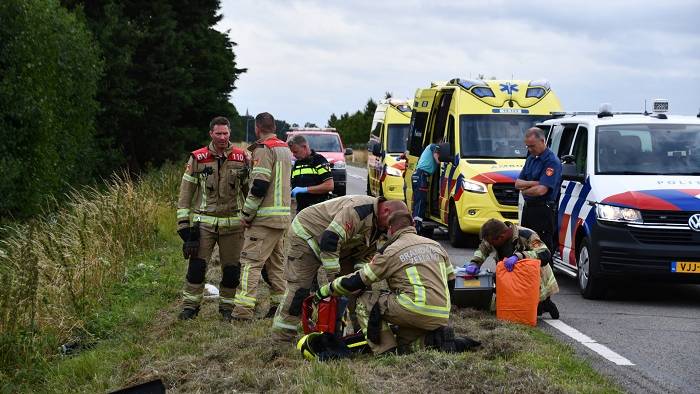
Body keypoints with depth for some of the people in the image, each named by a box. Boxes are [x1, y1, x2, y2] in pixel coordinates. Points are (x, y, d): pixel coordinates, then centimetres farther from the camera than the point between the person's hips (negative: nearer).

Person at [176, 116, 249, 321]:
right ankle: (190, 306, 3)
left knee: (231, 268, 4)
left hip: (232, 222, 1)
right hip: (204, 222, -1)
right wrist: (183, 223, -1)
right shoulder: (198, 158, 1)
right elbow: (186, 191, 3)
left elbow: (249, 189, 13)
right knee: (197, 265, -8)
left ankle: (227, 307, 19)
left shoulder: (241, 158, 4)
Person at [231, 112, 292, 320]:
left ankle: (243, 309, -18)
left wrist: (247, 213, -12)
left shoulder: (264, 149, -12)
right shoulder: (285, 149, 17)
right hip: (284, 215, 9)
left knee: (251, 261, -11)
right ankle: (279, 305, 17)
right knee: (276, 261, 16)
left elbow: (259, 185, -18)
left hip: (265, 217, -9)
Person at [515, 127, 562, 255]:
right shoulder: (531, 158, 15)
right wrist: (534, 183, -9)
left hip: (544, 212, -9)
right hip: (528, 209, 9)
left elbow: (541, 190, -22)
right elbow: (517, 183, 10)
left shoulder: (552, 162, -13)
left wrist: (524, 189, -3)